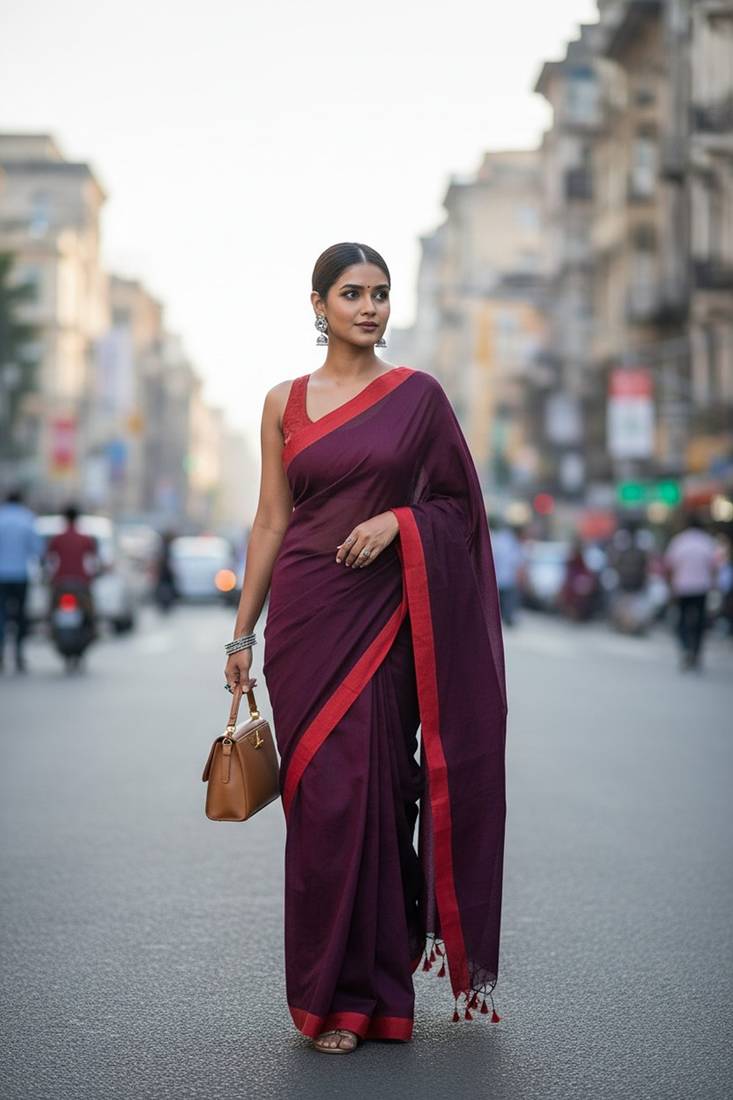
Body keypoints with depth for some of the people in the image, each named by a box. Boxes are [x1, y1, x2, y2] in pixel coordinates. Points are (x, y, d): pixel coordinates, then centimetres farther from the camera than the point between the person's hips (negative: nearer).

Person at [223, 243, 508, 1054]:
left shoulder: (419, 394, 5)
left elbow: (459, 502, 8)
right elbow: (270, 520, 9)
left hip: (384, 614, -1)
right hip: (305, 612, 1)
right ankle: (331, 989, 10)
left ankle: (359, 995, 8)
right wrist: (242, 632, 7)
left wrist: (398, 519, -12)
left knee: (364, 791, -4)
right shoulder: (285, 401, 9)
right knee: (317, 795, -1)